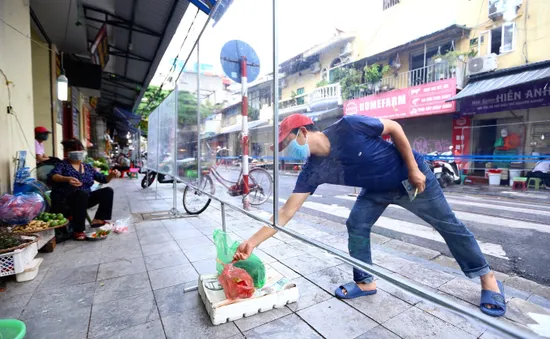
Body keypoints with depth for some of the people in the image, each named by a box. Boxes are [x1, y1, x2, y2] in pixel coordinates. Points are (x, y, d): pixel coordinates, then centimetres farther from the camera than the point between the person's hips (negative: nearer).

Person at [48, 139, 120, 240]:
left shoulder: (88, 167, 14)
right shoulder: (63, 165, 0)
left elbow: (103, 179, 12)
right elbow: (53, 176, -21)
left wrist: (111, 175, -10)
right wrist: (67, 179, -41)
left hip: (84, 199, 5)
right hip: (64, 201, -5)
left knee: (108, 191, -10)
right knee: (82, 193, -37)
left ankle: (99, 220, -11)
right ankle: (78, 231, -32)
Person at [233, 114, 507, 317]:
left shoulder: (348, 127, -33)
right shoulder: (312, 171, -19)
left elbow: (394, 128, -18)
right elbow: (287, 211, -21)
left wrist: (414, 169, -18)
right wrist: (254, 241, -25)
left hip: (412, 177, -4)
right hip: (377, 190, 4)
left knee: (448, 225, 9)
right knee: (356, 227, -6)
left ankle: (488, 278, 31)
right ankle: (365, 282, 15)